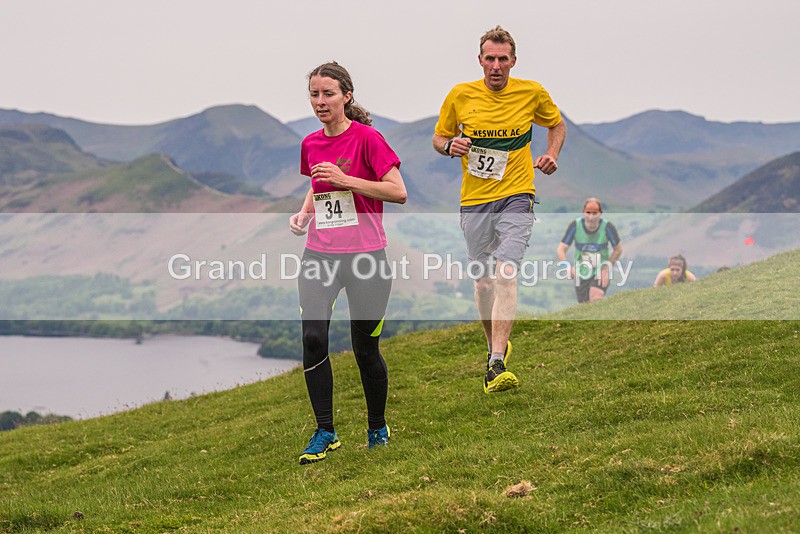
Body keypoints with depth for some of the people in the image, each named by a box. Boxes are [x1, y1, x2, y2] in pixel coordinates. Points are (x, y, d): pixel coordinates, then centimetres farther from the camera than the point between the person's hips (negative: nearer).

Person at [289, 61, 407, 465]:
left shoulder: (368, 138, -8)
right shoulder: (310, 144, 9)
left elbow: (398, 192, -13)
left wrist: (345, 179, -19)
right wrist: (304, 212, 6)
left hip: (366, 257, -4)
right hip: (319, 255, 4)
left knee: (365, 347, 3)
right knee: (313, 338, -11)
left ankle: (377, 429, 25)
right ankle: (325, 432, 0)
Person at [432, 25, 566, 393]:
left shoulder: (532, 93, 0)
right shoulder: (460, 95, 0)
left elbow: (557, 124, 19)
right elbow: (438, 138, 13)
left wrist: (551, 155, 0)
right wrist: (451, 146, -11)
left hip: (516, 197, -2)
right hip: (474, 201, 2)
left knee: (505, 276, -18)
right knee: (482, 280, 9)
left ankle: (497, 366, -26)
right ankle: (495, 345, 35)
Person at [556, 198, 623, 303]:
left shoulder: (607, 227, -18)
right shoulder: (575, 225, -17)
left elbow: (618, 249, -1)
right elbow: (561, 250, -13)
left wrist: (606, 268, -8)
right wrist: (568, 266, -32)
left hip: (600, 273, -2)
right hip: (581, 274, 2)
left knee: (595, 299, -26)